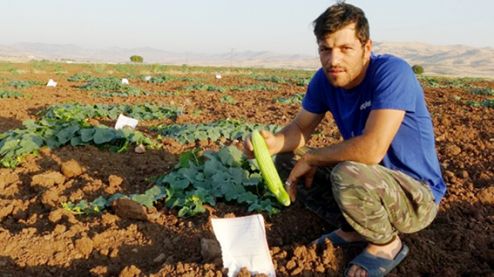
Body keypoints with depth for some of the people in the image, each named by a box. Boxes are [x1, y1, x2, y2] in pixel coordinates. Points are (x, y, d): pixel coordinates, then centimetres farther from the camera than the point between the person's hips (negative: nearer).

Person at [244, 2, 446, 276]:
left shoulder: (392, 72, -27)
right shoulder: (324, 80, -6)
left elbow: (372, 148, -37)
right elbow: (302, 128, 4)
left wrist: (311, 158, -22)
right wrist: (273, 142, -19)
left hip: (418, 196, -7)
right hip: (378, 184, 7)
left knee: (347, 175, -34)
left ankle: (388, 244, -3)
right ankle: (355, 229, 16)